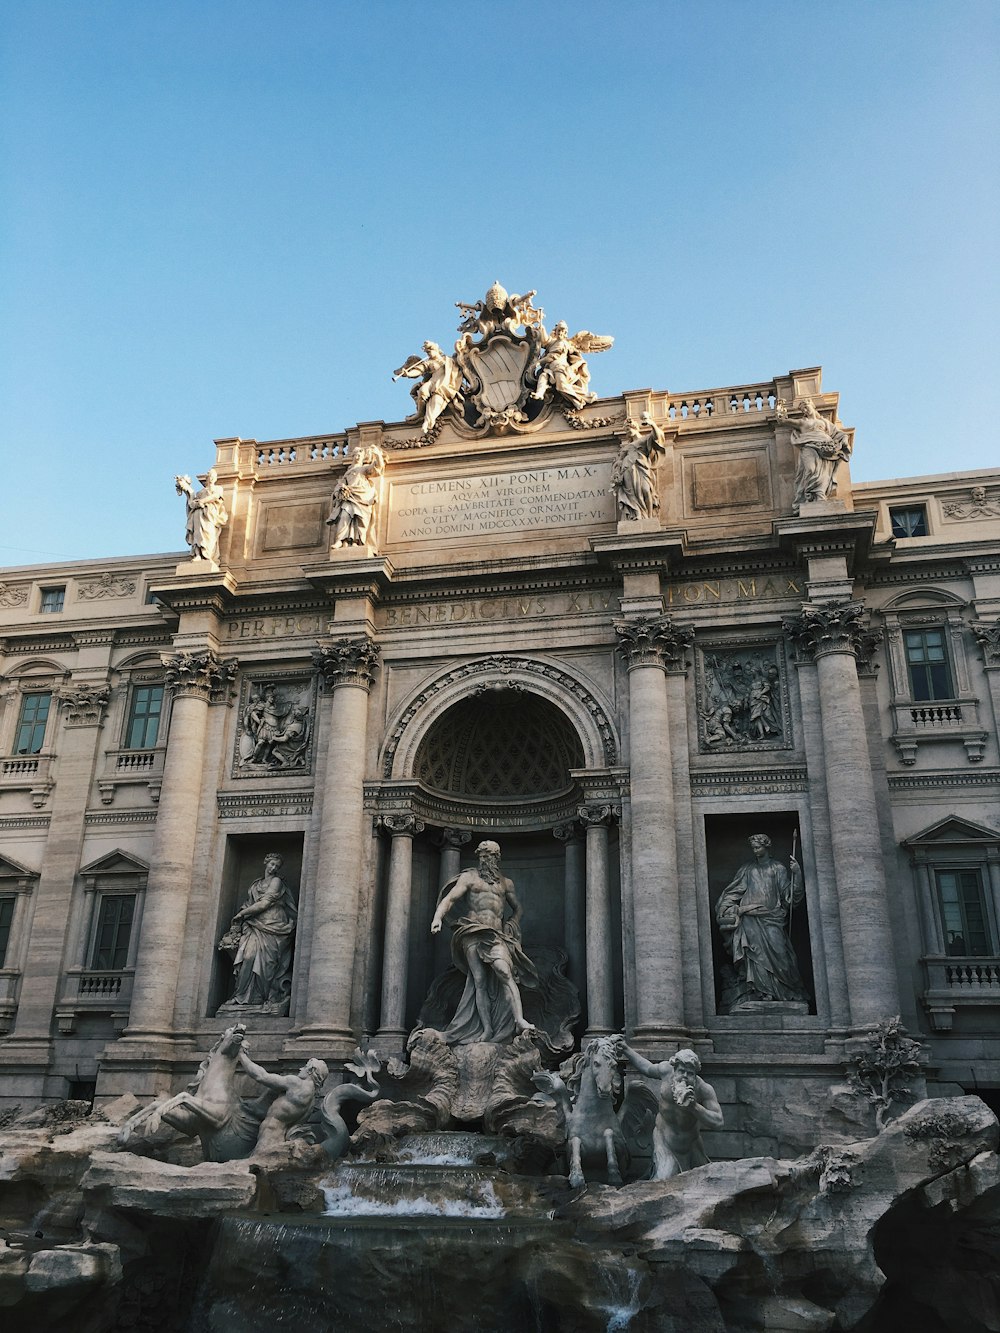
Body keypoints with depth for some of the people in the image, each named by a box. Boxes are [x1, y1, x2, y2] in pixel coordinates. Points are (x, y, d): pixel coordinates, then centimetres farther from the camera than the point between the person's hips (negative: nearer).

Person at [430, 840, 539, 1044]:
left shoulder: (506, 883, 21)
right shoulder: (469, 877, 13)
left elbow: (517, 908, 32)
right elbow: (450, 898, 2)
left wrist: (511, 926, 13)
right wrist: (438, 917, -17)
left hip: (496, 935, 1)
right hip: (472, 933, -1)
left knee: (505, 972, -21)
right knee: (479, 980, -7)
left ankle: (519, 1020, -31)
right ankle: (487, 1029, -7)